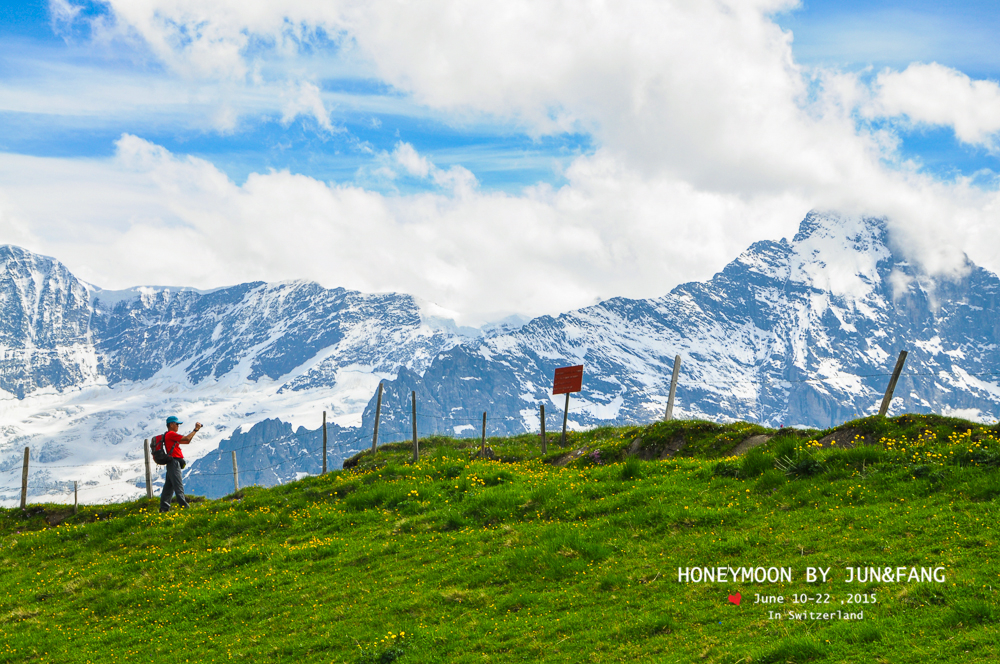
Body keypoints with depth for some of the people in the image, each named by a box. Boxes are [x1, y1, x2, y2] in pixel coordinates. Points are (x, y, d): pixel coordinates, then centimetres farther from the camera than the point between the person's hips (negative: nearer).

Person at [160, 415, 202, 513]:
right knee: (178, 486, -13)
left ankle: (164, 508, 10)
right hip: (174, 462, -10)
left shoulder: (170, 435, 22)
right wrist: (196, 429, -7)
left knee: (169, 486, 9)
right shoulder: (171, 434, -9)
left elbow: (186, 441, 24)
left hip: (172, 464, 10)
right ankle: (184, 507, -16)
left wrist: (195, 429, 16)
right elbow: (186, 439, -16)